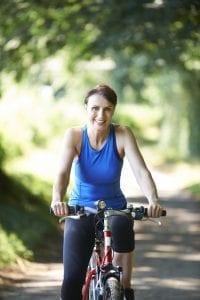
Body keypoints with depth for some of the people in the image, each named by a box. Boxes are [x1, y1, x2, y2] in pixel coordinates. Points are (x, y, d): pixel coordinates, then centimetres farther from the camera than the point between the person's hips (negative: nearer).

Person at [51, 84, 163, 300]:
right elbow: (63, 171, -27)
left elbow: (141, 171, -24)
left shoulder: (122, 135, -14)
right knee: (71, 282, -13)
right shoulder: (74, 135, -14)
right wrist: (57, 200, -48)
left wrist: (153, 200, -44)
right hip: (80, 211, 0)